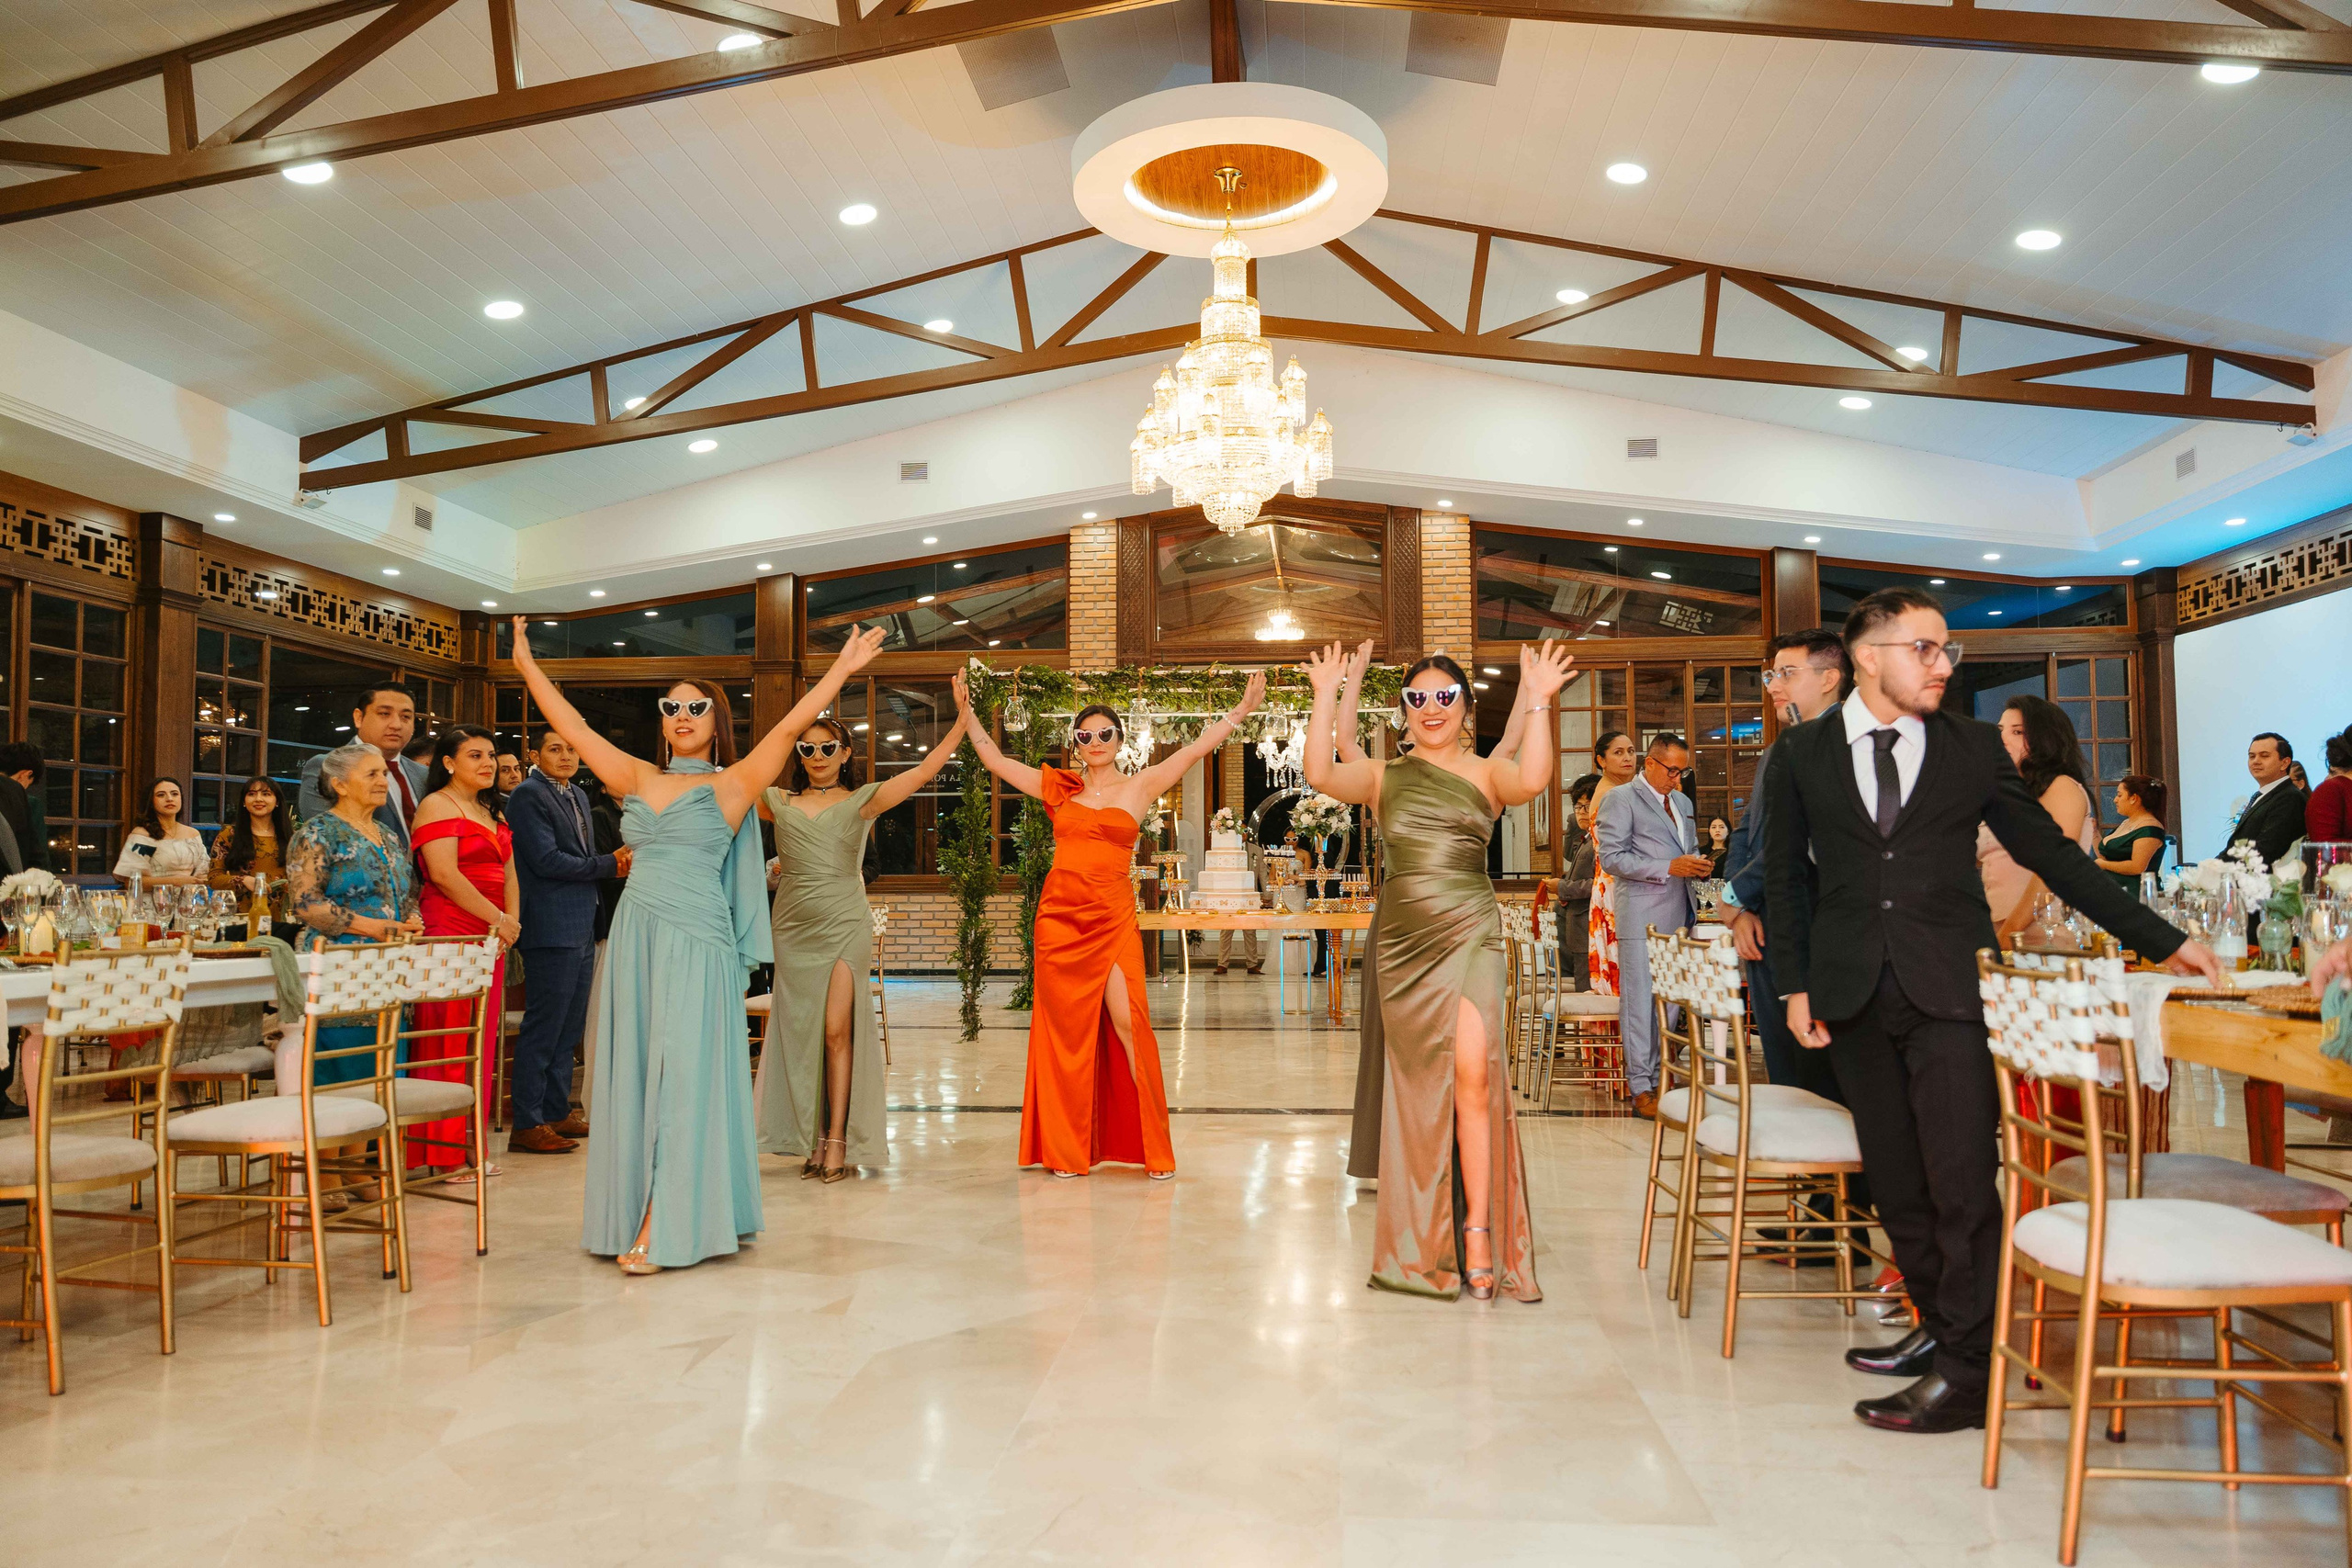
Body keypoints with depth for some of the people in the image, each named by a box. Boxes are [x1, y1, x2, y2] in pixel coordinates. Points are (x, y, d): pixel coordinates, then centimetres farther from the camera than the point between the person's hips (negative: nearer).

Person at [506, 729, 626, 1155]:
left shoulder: (578, 796, 18)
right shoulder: (528, 795, -8)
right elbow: (546, 860, -16)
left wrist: (615, 859, 1)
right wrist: (611, 865, -12)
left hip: (581, 927, 9)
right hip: (551, 927, -9)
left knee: (569, 1028, 13)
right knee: (543, 1028, -5)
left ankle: (556, 1112, 22)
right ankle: (527, 1125, 2)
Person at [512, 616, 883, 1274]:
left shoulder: (732, 785, 1)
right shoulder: (637, 779, 13)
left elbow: (788, 727, -7)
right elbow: (572, 727, 17)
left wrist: (842, 669, -12)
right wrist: (527, 663, 20)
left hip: (695, 942, -4)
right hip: (634, 938, 5)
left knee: (681, 1072, -4)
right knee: (631, 1072, 8)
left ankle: (664, 1224, -1)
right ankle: (629, 1209, 18)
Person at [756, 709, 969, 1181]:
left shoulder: (861, 802, 4)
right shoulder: (780, 804, 12)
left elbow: (925, 770, -1)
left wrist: (963, 720, -5)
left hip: (844, 925, -3)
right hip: (793, 928, 3)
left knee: (837, 1031, -9)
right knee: (799, 1034, 4)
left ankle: (838, 1140, -4)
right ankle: (812, 1140, 11)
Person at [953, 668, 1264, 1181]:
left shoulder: (1139, 787, 8)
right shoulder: (1059, 787, 12)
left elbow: (1193, 751, 3)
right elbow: (995, 759, 17)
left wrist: (1241, 710, -2)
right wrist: (966, 713, 14)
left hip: (1113, 919, -2)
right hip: (1059, 916, 2)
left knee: (1128, 1024, -11)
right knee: (1065, 1031, 6)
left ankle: (1153, 1148, -2)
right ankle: (1067, 1150, 14)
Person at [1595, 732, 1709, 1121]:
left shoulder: (1683, 802, 20)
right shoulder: (1621, 799, -4)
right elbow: (1610, 857, -12)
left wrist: (1696, 864, 6)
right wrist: (1669, 868, -17)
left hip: (1678, 914, 7)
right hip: (1643, 917, -7)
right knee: (1641, 999, -5)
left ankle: (1660, 1078, 14)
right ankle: (1641, 1088, -1)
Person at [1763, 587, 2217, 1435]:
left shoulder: (1974, 747, 6)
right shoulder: (1802, 754, 6)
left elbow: (2050, 853, 9)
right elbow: (1786, 878, 9)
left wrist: (2161, 941, 7)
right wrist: (1795, 985, 3)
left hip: (1950, 987, -1)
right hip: (1853, 996, 1)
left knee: (1962, 1180, -6)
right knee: (1896, 1181, 8)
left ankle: (1965, 1372, 3)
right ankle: (1938, 1326, 24)